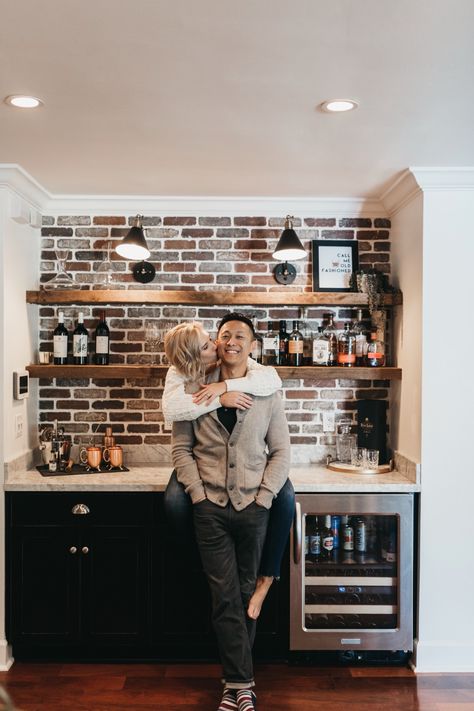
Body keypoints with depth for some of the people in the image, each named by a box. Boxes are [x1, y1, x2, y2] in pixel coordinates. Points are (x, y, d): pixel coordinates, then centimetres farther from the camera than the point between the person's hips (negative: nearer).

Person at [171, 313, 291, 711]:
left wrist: (263, 497, -7)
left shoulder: (267, 393, 2)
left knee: (246, 593, 11)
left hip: (253, 507, 1)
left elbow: (281, 452, 3)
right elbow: (181, 448, 3)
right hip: (210, 507, 0)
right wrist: (198, 495, -7)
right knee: (225, 597, 2)